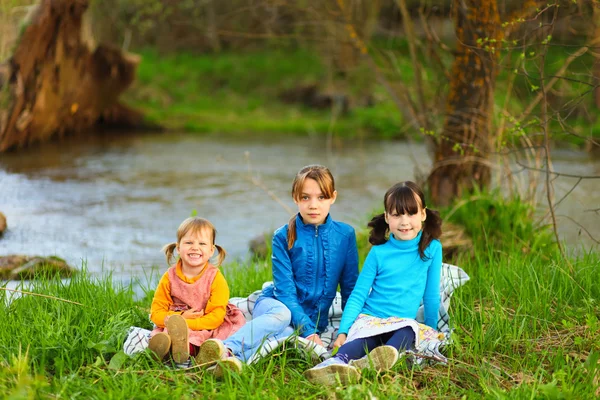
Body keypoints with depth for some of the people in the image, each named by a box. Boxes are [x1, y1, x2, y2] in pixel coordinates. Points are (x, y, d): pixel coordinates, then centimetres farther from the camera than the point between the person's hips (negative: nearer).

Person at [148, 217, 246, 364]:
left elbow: (216, 317, -12)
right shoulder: (169, 277, 3)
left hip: (206, 328, -2)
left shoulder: (216, 278, -4)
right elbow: (156, 312, 2)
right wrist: (180, 317, -17)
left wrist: (183, 324, -23)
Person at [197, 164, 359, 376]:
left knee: (285, 333, -36)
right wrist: (308, 330, -19)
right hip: (275, 304, -1)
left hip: (314, 318, 1)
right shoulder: (283, 236, -4)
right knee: (281, 314, -39)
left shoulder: (345, 235, 1)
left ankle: (234, 357, -58)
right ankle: (229, 350, -61)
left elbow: (350, 288, 7)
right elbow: (284, 290, -8)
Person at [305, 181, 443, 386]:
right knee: (359, 342, -35)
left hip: (402, 323, 1)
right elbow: (357, 296, 2)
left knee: (409, 331, -36)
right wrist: (342, 331, -9)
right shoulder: (378, 253, 2)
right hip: (369, 319, -1)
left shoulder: (432, 248, 2)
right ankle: (338, 362, -69)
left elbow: (431, 295, 10)